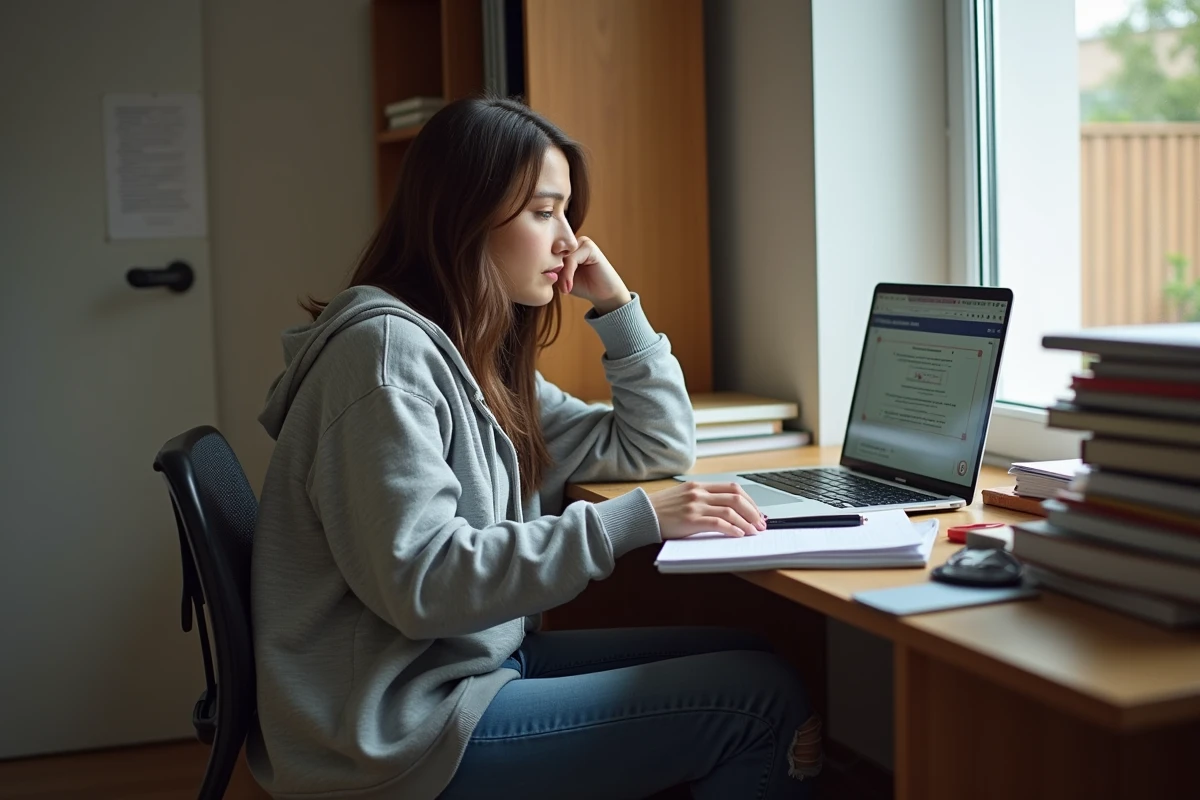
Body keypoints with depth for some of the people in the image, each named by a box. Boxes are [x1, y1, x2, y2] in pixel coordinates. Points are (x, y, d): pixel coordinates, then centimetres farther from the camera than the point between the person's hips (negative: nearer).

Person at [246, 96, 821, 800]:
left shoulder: (485, 356, 10)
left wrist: (616, 305, 6)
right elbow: (420, 582, -25)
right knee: (762, 702, -10)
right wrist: (630, 520, -26)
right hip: (399, 734, -9)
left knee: (749, 660, 4)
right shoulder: (385, 349, -17)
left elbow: (660, 448, 16)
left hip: (479, 659, 9)